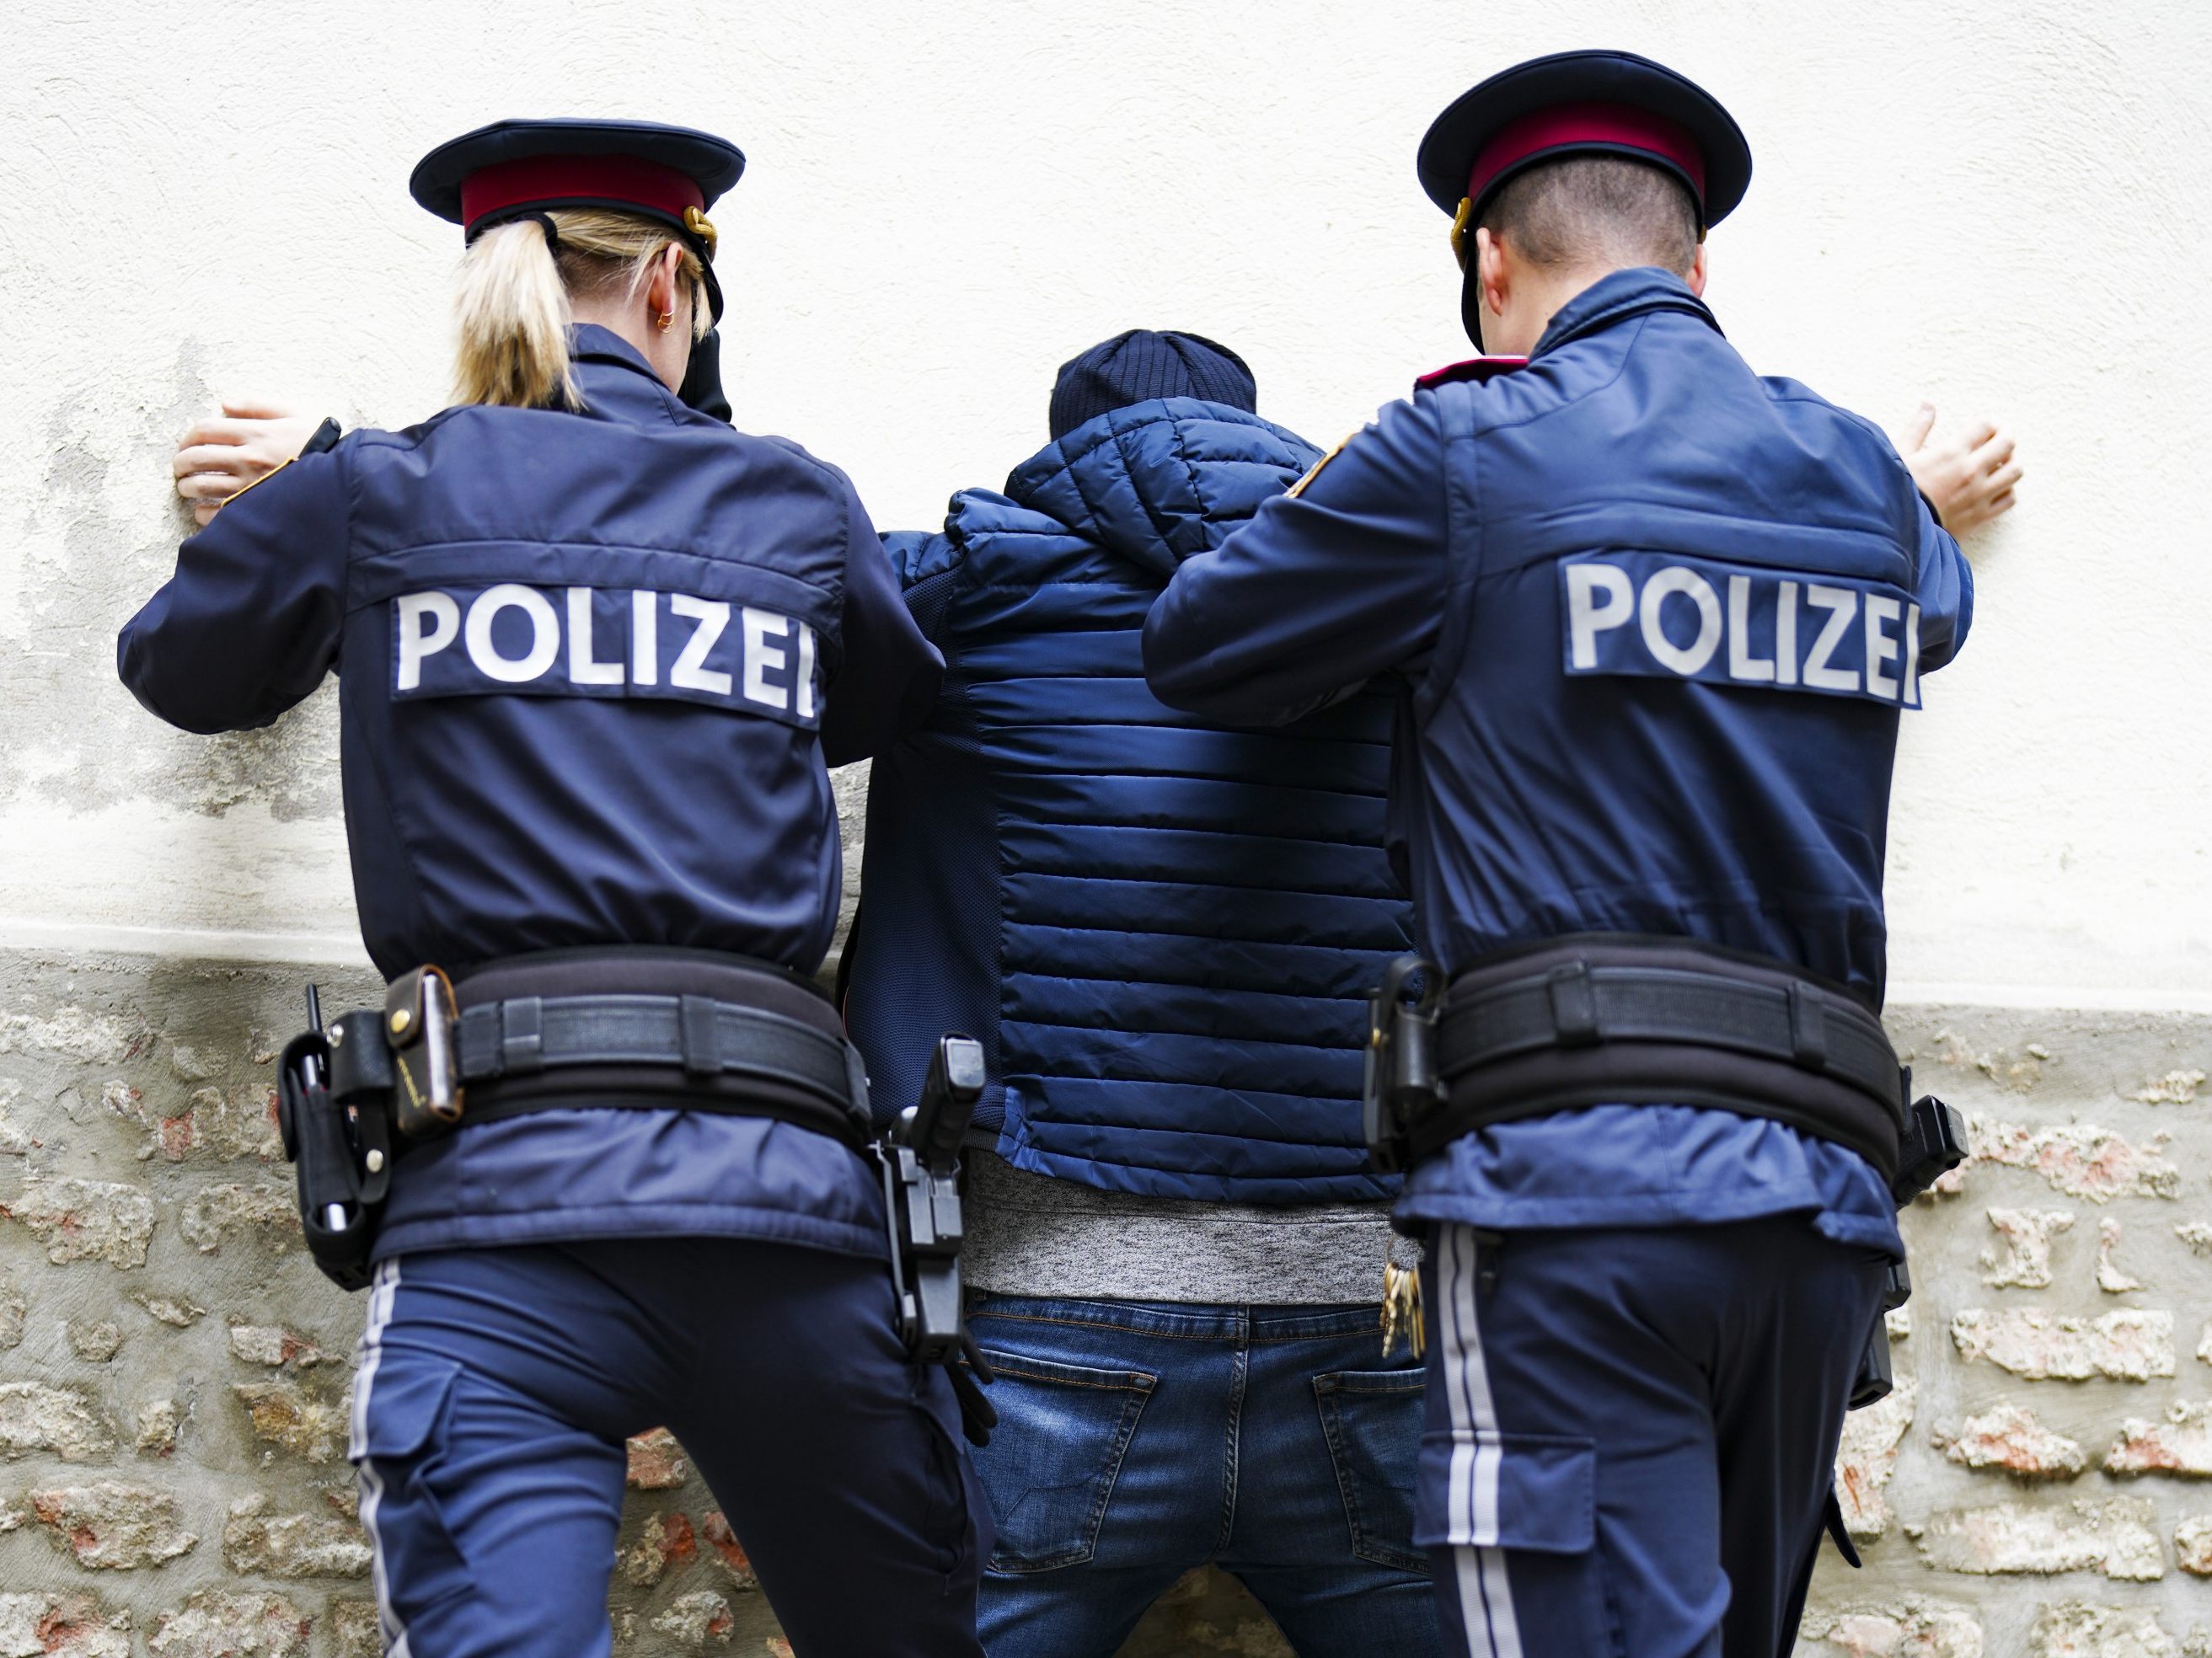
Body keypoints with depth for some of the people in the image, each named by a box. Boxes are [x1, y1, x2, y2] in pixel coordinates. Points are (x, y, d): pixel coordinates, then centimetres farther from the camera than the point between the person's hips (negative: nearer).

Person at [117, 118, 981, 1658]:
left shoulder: (369, 493, 10)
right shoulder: (800, 507, 13)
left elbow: (179, 668, 29)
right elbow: (896, 701, 33)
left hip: (502, 1198, -1)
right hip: (787, 1186, 2)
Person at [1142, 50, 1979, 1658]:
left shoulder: (1475, 447, 0)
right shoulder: (1862, 472, 16)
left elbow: (1194, 649, 9)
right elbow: (1938, 606, 39)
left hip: (1578, 1170, -6)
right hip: (1829, 1187, 6)